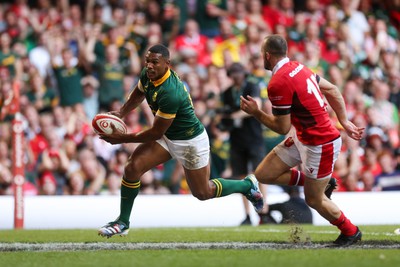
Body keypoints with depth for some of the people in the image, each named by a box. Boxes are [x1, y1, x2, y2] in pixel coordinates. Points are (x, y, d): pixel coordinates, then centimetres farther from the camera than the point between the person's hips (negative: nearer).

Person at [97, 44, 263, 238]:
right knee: (132, 167, -12)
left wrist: (123, 138, -21)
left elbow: (156, 133, -27)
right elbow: (139, 93, 14)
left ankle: (248, 185, 34)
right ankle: (122, 222, 0)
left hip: (191, 140, -7)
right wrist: (121, 113, -1)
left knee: (203, 193, 9)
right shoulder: (147, 74, -11)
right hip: (167, 137, 7)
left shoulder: (169, 94, -36)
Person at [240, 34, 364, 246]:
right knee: (263, 174, 8)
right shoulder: (297, 68, 3)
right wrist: (344, 122, 15)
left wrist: (255, 112, -8)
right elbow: (332, 90, 10)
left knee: (314, 200, 6)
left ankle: (350, 232, 28)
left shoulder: (277, 84, -25)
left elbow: (282, 128, -19)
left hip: (320, 145, -9)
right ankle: (318, 180, 22)